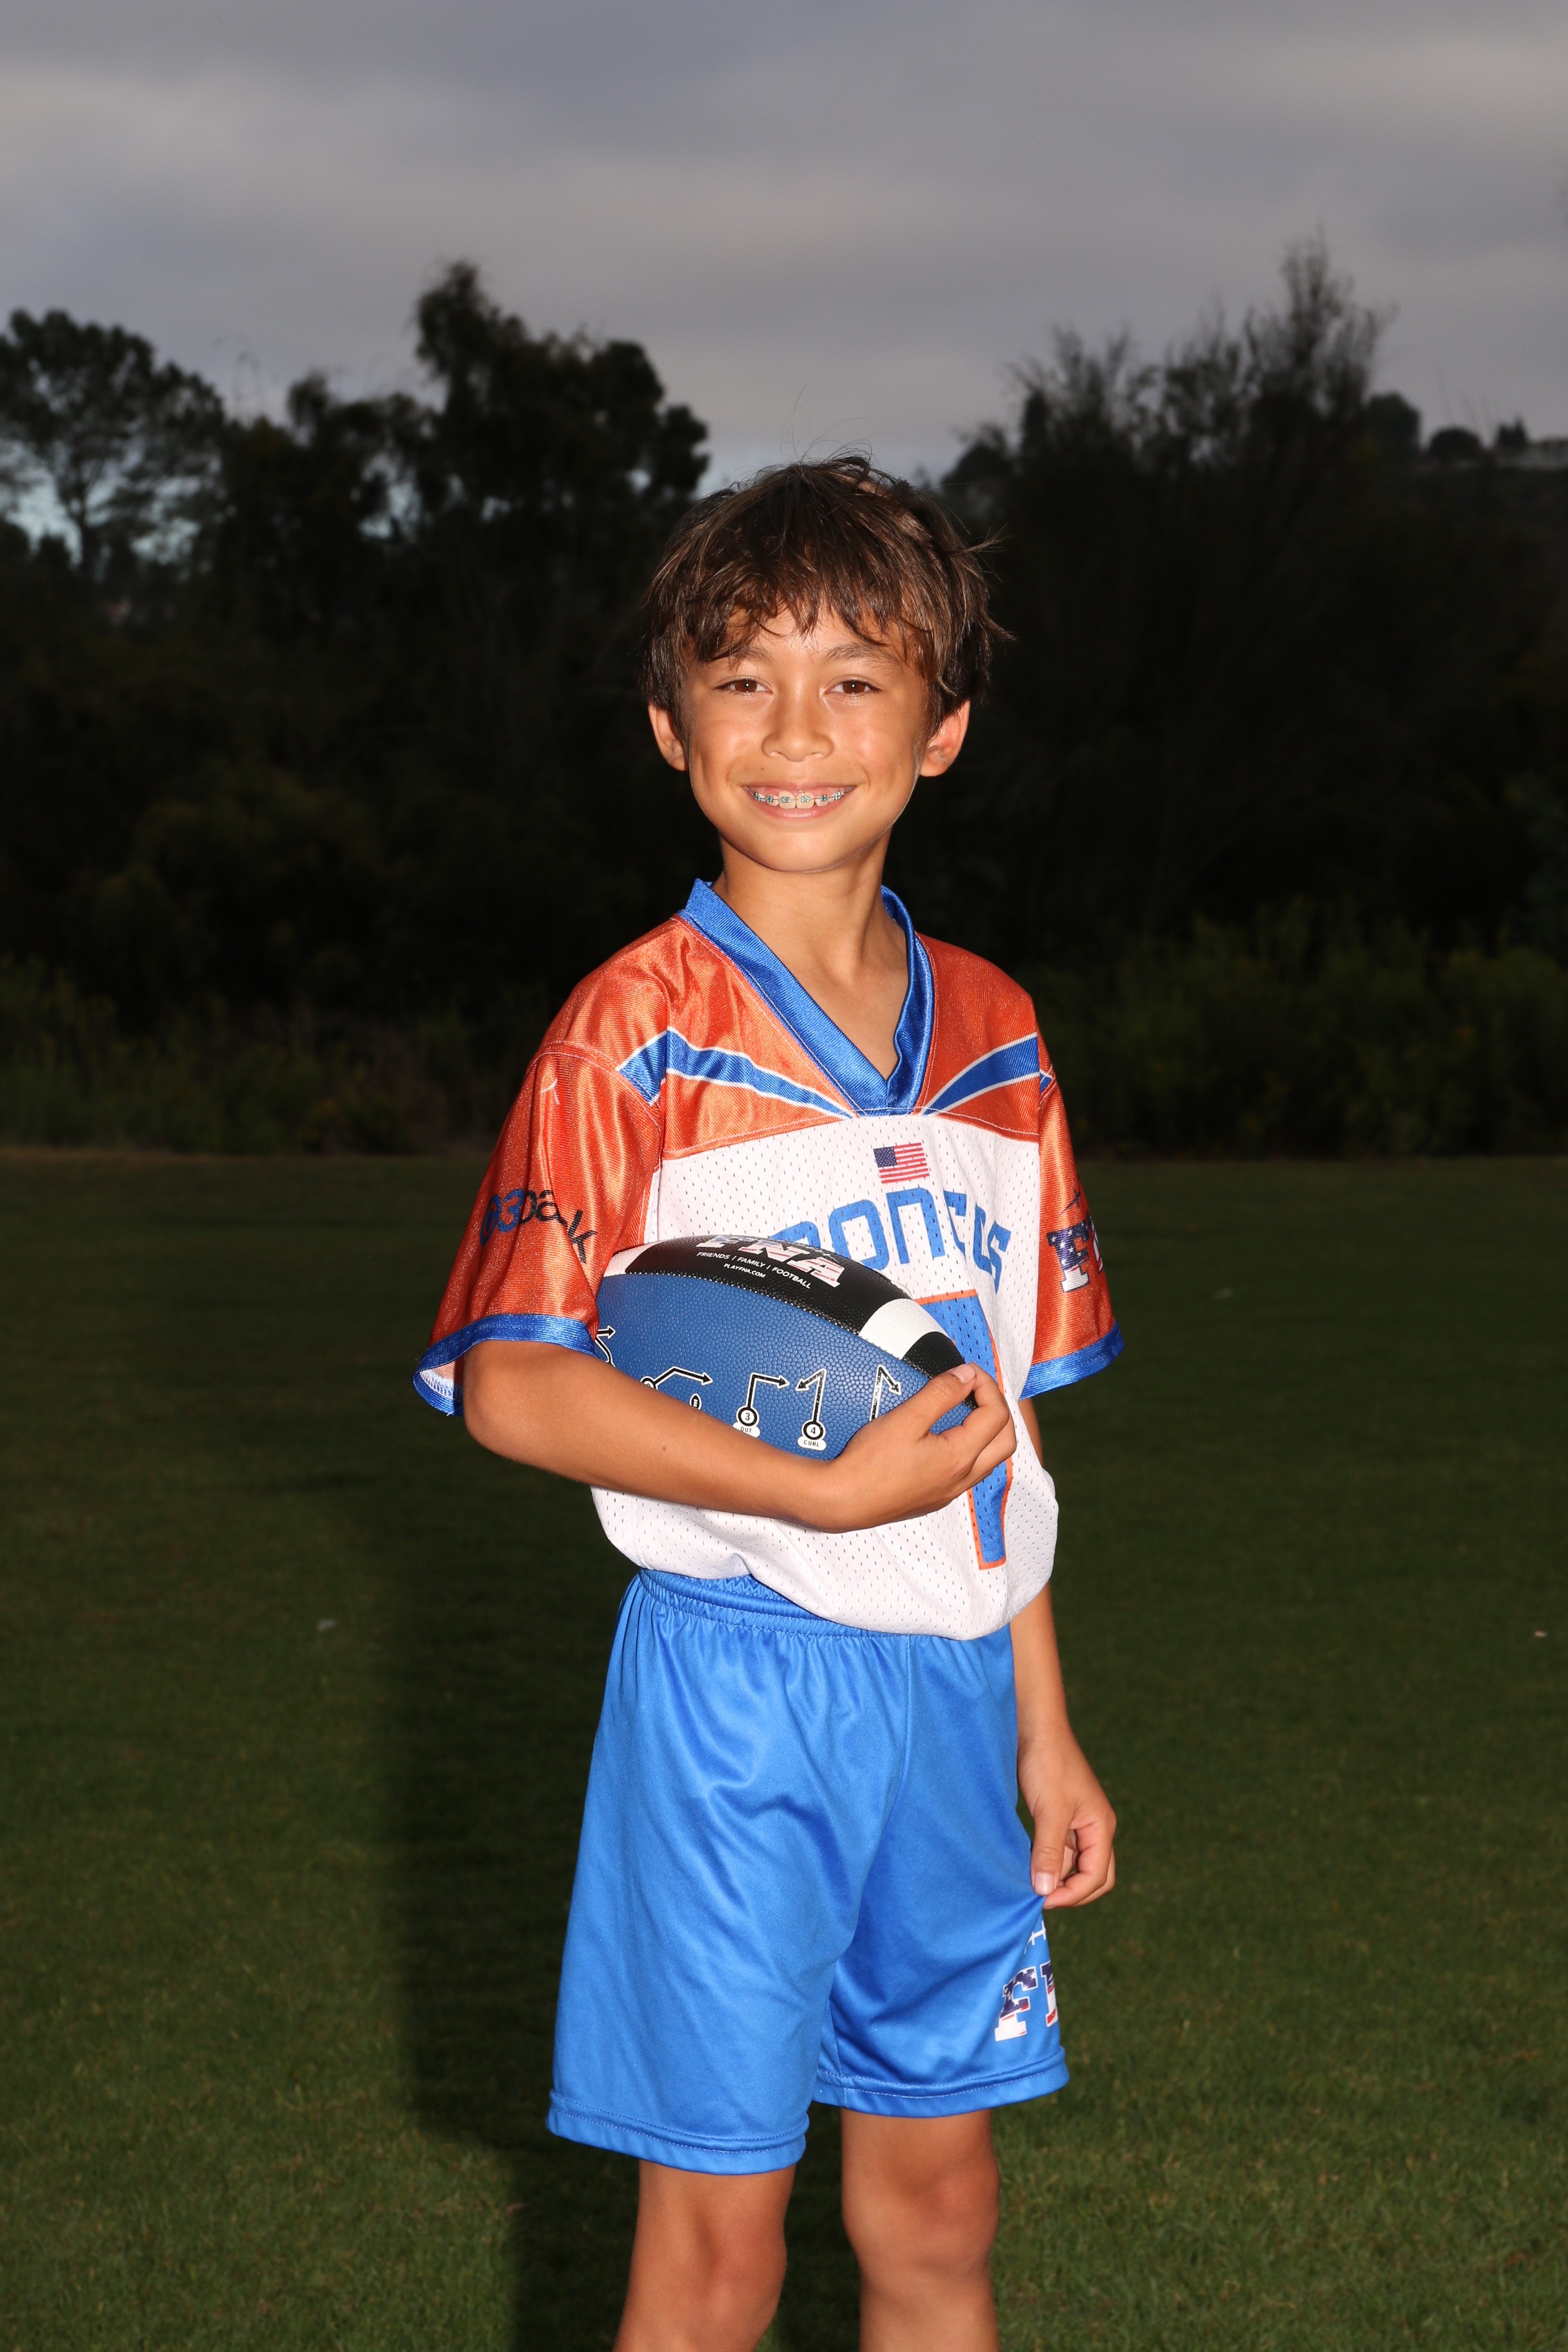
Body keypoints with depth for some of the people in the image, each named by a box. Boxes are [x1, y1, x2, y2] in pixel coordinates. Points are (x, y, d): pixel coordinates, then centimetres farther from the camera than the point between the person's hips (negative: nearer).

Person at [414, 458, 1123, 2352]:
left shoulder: (991, 1040, 8)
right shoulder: (636, 1033, -9)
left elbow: (997, 1416, 13)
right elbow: (512, 1387, -14)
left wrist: (1044, 1725, 13)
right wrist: (826, 1492, -21)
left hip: (948, 1680, 5)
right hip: (732, 1678, -5)